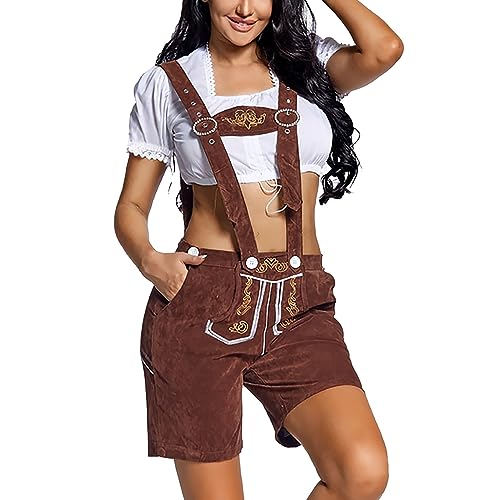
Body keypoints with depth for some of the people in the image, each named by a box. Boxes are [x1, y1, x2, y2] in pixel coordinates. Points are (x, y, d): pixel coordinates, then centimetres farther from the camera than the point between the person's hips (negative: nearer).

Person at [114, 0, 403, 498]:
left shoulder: (309, 62, 13)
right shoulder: (166, 83, 9)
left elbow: (383, 50, -8)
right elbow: (131, 205, 10)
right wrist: (149, 260, -10)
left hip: (300, 309, 2)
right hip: (201, 307, -1)